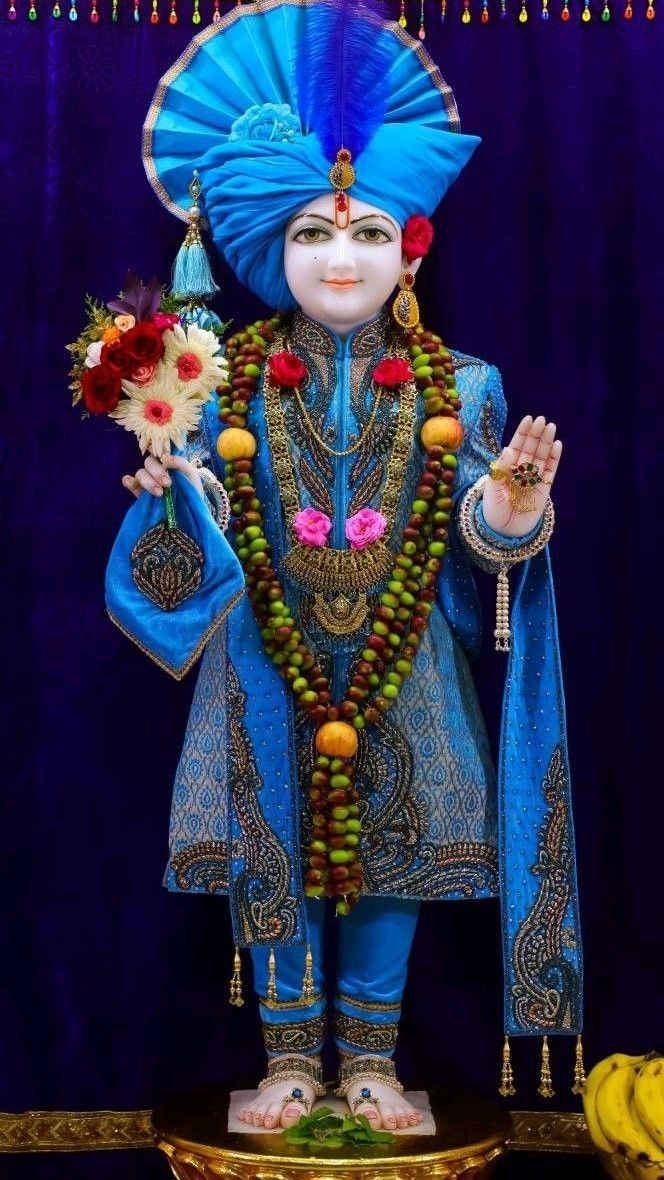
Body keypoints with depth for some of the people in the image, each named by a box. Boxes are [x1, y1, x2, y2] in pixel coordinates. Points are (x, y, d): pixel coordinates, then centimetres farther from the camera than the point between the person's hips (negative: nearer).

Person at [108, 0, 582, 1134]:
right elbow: (211, 532, -1)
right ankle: (291, 1057, 23)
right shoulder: (230, 382, 0)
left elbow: (489, 540, -4)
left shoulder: (456, 387, 1)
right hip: (271, 664, 0)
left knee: (390, 848, 7)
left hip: (403, 666, 1)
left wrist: (518, 493, -24)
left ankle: (371, 1058, 25)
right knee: (271, 847, 5)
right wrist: (180, 491, -22)